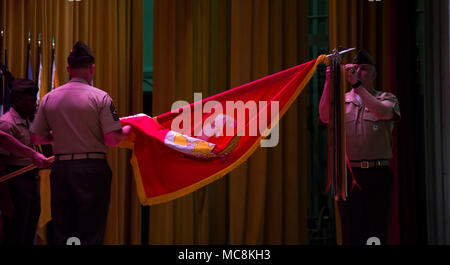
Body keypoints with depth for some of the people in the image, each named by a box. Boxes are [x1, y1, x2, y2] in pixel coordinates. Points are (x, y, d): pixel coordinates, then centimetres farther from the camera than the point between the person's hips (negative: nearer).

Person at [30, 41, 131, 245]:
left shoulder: (49, 98, 6)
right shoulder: (100, 97, -7)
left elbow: (36, 138, 10)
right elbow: (112, 139, -10)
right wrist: (128, 130, 10)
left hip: (61, 168, 4)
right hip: (92, 170, -4)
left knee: (61, 231, 11)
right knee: (91, 233, 1)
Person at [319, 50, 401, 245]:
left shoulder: (386, 98, 8)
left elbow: (382, 112, -16)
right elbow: (325, 117, -7)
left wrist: (357, 84, -21)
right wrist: (329, 82, -15)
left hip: (377, 175, -1)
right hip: (348, 174, 1)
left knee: (377, 234, -1)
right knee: (351, 234, 3)